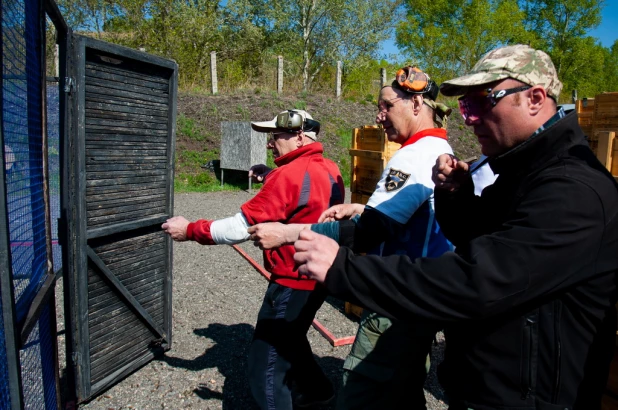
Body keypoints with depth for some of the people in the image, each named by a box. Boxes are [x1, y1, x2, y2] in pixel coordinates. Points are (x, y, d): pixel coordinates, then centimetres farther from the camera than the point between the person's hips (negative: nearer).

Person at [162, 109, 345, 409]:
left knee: (266, 363, 2)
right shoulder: (330, 170, 5)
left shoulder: (289, 174, -21)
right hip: (318, 276, 10)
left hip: (293, 282, -10)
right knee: (289, 339, 30)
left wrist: (190, 230, -12)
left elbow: (241, 227, -22)